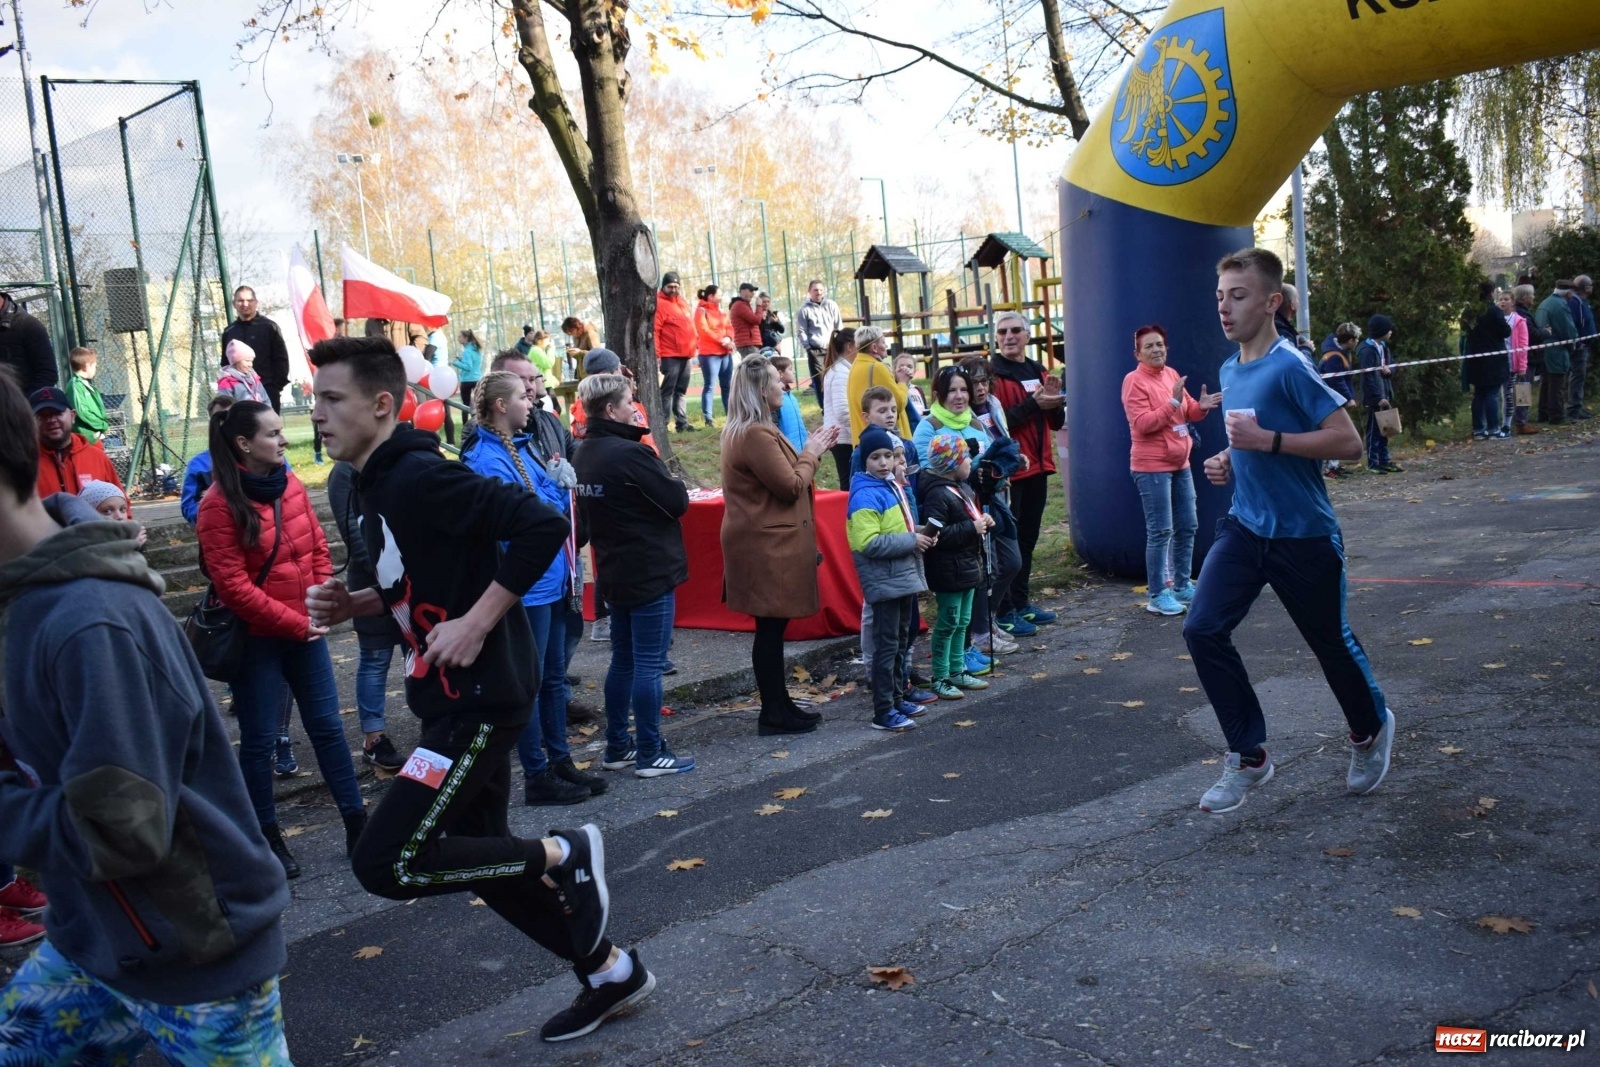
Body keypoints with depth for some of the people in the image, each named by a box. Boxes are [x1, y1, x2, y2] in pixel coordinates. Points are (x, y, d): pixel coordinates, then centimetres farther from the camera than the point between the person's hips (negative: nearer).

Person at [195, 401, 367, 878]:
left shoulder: (291, 485, 3)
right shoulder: (220, 504, -14)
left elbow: (318, 549, 8)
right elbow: (232, 585, -16)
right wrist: (294, 623, -14)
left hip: (306, 632, 5)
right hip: (257, 639, -5)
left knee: (327, 727, 11)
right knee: (260, 740, 6)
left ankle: (356, 823, 19)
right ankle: (268, 838, 20)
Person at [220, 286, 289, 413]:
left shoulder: (269, 327, 1)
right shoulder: (229, 331, 12)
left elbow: (281, 359, -1)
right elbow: (225, 363, 18)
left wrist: (277, 386, -8)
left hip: (266, 390, -4)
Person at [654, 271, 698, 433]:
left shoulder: (683, 301, 16)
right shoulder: (659, 303, -9)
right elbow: (654, 331, -14)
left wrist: (695, 343, 15)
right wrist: (656, 353, -19)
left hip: (686, 354, 8)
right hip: (670, 355, -8)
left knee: (681, 390, 11)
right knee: (667, 390, -7)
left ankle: (682, 423, 15)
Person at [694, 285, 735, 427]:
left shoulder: (722, 311, 18)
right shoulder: (701, 311, -4)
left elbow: (729, 327, 12)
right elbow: (704, 330, -14)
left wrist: (728, 338, -9)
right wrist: (721, 340, -16)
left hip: (726, 352, 7)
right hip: (709, 353, -7)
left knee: (727, 385, 9)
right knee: (709, 385, -8)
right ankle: (708, 419, -9)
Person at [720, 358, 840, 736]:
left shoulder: (745, 432, 15)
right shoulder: (756, 435, -19)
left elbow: (780, 474, 17)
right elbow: (790, 486, -19)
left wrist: (810, 451, 8)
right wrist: (810, 453, -4)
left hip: (767, 542, 11)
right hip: (768, 545, -11)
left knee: (772, 626, 15)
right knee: (770, 628, -3)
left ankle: (779, 705, 23)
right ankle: (773, 715, 4)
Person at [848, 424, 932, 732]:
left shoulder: (893, 486, 10)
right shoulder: (865, 496, -18)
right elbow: (868, 543, -27)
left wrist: (920, 534, 3)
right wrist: (911, 541, -20)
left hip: (904, 576, 9)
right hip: (883, 581, -9)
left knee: (902, 640, 17)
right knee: (886, 645, -4)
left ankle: (898, 698, 29)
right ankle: (883, 712, 3)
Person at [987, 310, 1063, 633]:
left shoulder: (1038, 372, 14)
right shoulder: (994, 374, -9)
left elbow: (1056, 422, 16)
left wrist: (1054, 400, -4)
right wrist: (1033, 404, -21)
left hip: (1037, 468, 8)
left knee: (1027, 540, 14)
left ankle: (1021, 602, 23)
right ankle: (1004, 611, 0)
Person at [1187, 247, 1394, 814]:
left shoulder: (1289, 367, -17)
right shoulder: (1230, 370, 7)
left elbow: (1348, 441, -21)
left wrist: (1267, 441, -27)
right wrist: (1229, 461, 3)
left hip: (1303, 534, -6)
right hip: (1245, 527, 6)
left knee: (1330, 641, 11)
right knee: (1203, 629, -9)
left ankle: (1371, 730, 42)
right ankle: (1248, 756, 5)